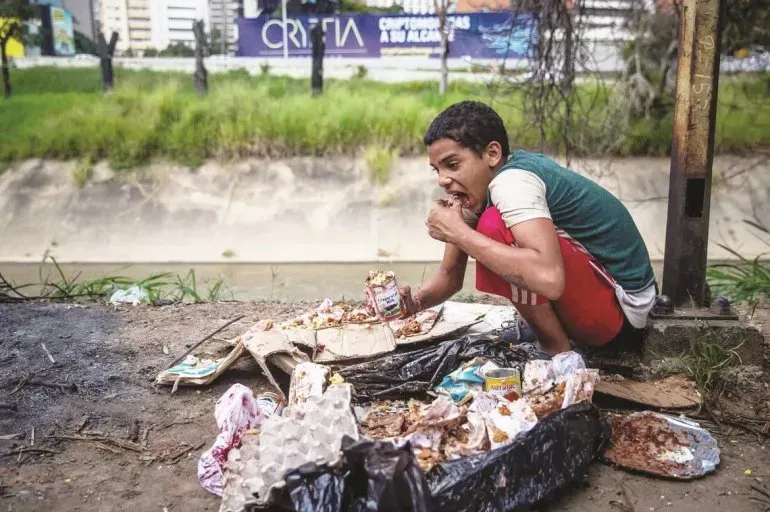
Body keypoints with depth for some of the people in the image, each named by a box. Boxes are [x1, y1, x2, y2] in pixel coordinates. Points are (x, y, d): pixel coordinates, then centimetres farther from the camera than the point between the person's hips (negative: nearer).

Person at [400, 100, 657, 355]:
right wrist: (414, 302, -11)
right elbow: (450, 274, 11)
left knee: (494, 226, -24)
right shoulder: (479, 184, 4)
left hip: (620, 305, -9)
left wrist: (459, 233, -30)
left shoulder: (510, 181, -24)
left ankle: (558, 351, -10)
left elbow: (549, 278, -41)